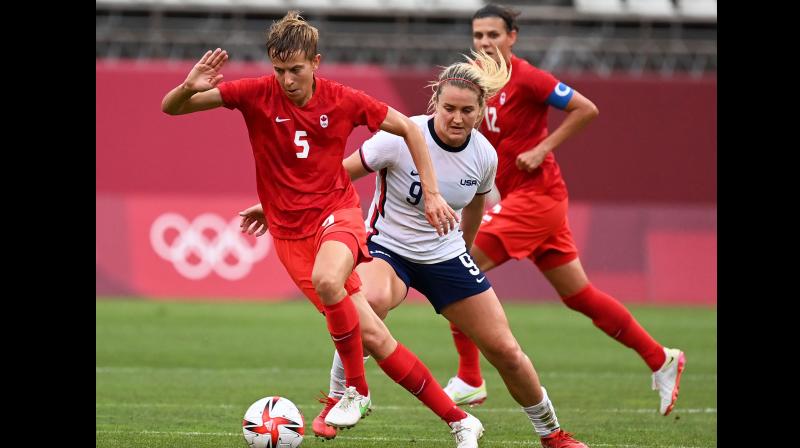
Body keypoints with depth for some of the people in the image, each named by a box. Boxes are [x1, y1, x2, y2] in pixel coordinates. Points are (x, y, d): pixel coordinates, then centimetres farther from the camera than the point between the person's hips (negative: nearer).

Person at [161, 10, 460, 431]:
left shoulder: (342, 100, -9)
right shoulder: (257, 95, -10)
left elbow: (408, 128, 4)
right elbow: (171, 108, -11)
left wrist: (431, 193, 0)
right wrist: (189, 88, -34)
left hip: (336, 211, -2)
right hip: (288, 228, 2)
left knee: (327, 280, -31)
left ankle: (356, 390, -17)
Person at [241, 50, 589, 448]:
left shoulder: (484, 155, -10)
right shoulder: (401, 138, -24)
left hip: (446, 257, 4)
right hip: (387, 249, -4)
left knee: (506, 351, 2)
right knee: (368, 302, -40)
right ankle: (337, 400, -20)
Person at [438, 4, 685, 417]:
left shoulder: (524, 78, -13)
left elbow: (586, 109, -14)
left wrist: (542, 149, -17)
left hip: (535, 195, -9)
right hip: (516, 198, 9)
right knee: (579, 296, 11)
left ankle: (469, 379, -7)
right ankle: (661, 359, 20)